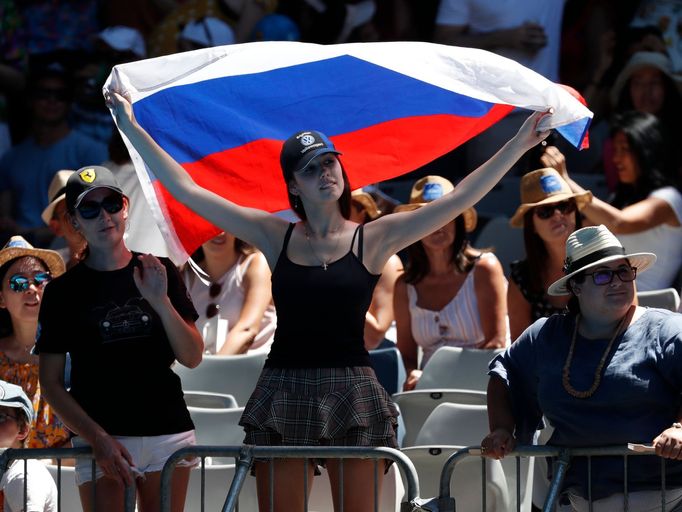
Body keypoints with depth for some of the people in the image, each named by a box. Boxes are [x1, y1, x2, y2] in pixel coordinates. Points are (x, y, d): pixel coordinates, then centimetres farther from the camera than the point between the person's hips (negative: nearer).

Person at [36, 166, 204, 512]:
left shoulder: (161, 273, 9)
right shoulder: (63, 291, 3)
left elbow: (192, 358, 5)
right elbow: (51, 383, 0)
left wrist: (161, 302, -11)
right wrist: (98, 439, -13)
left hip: (169, 433, 2)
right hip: (102, 439, -2)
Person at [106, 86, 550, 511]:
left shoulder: (373, 239, 2)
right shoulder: (276, 237, 7)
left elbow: (459, 201, -3)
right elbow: (187, 190, 8)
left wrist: (518, 146, -9)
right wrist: (132, 129, 6)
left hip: (353, 399, -2)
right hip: (283, 396, 2)